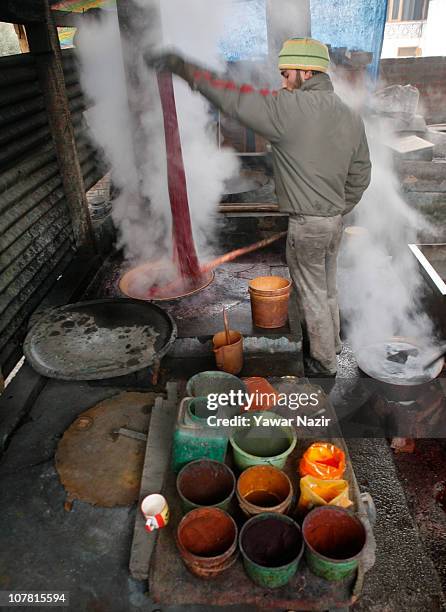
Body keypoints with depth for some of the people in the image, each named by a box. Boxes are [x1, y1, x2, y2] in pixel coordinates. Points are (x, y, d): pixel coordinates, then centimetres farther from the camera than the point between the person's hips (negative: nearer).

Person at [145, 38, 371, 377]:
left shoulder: (290, 108, -18)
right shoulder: (352, 117, 6)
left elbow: (232, 97, -21)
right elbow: (361, 175, 11)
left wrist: (179, 64, -14)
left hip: (306, 224, -8)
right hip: (336, 220, 8)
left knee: (312, 295, 8)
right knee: (327, 287, 24)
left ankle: (323, 363, 26)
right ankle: (331, 342, 44)